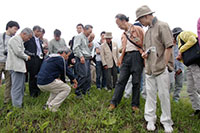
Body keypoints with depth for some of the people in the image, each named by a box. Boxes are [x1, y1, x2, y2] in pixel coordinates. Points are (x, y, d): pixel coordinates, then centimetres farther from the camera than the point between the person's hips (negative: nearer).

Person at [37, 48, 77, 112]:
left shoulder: (49, 57, 21)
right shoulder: (61, 59, -6)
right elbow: (67, 72, 1)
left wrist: (58, 78, 28)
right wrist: (75, 81, 16)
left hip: (39, 83, 9)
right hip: (47, 83, -9)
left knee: (58, 86, 30)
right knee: (67, 89, 3)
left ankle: (48, 104, 21)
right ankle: (52, 107, -4)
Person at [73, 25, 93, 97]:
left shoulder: (87, 38, 22)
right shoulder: (79, 36, -3)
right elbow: (76, 48, -15)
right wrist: (81, 56, -21)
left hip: (87, 59, 9)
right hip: (82, 59, -9)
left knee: (88, 76, 8)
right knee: (83, 76, -14)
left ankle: (85, 91, 18)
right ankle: (78, 92, -5)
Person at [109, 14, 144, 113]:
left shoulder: (138, 29, 2)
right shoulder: (123, 34, 20)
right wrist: (120, 60, 7)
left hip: (137, 56, -5)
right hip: (126, 57, 5)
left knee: (136, 82, 1)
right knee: (121, 80, 0)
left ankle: (135, 105, 12)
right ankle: (113, 103, 3)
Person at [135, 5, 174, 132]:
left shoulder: (162, 26, -4)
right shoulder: (148, 30, 17)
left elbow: (169, 47, -11)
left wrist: (164, 65, -14)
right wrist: (145, 54, 6)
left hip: (161, 68, -7)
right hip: (149, 69, 7)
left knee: (164, 94, 1)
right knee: (150, 93, 9)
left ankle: (166, 122, 15)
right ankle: (150, 119, 20)